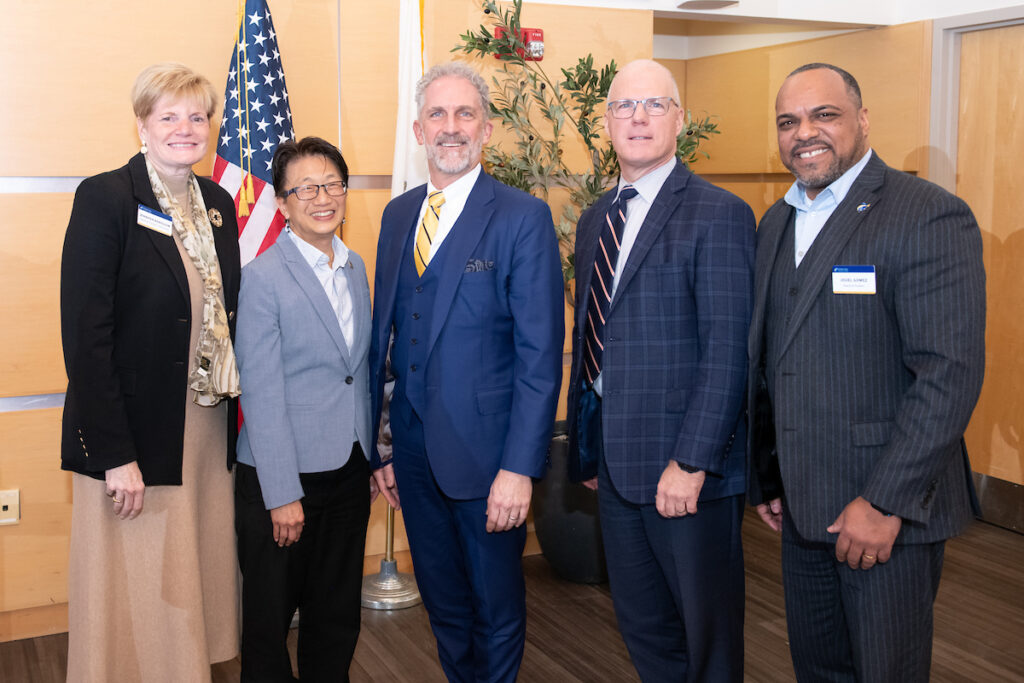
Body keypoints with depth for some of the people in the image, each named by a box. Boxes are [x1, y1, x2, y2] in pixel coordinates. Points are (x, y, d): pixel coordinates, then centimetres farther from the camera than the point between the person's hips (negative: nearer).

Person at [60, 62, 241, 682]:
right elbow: (85, 334, -15)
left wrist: (237, 414, 5)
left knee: (201, 576, 14)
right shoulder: (106, 198, -10)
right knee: (139, 594, 4)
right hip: (136, 434, -6)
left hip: (211, 430, 6)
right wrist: (115, 453, -18)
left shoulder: (218, 203, 9)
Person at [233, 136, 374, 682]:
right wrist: (283, 494, -16)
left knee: (338, 616, 17)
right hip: (282, 475, -6)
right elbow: (261, 395, -15)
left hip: (350, 472, 6)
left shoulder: (355, 268, 8)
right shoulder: (262, 277, -12)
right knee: (270, 617, 9)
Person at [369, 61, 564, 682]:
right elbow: (385, 335, 11)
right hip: (414, 450, 5)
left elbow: (541, 354, -14)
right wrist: (378, 445, 8)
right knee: (443, 602, 19)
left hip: (486, 453, -5)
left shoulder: (524, 218, -10)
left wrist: (520, 467, -19)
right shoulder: (398, 215, 8)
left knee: (497, 607, 12)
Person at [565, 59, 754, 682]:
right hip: (616, 460, 7)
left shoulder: (720, 215, -10)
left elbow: (728, 353, -16)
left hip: (688, 469, -7)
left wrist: (691, 462, -21)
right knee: (641, 624, 18)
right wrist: (585, 446, 13)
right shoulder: (594, 221, 13)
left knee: (707, 630, 10)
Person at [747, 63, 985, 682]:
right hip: (802, 507, 7)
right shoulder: (776, 224, 12)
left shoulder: (931, 217, -12)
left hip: (889, 512, -6)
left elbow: (951, 374, -19)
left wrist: (886, 503, -20)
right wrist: (766, 479, 13)